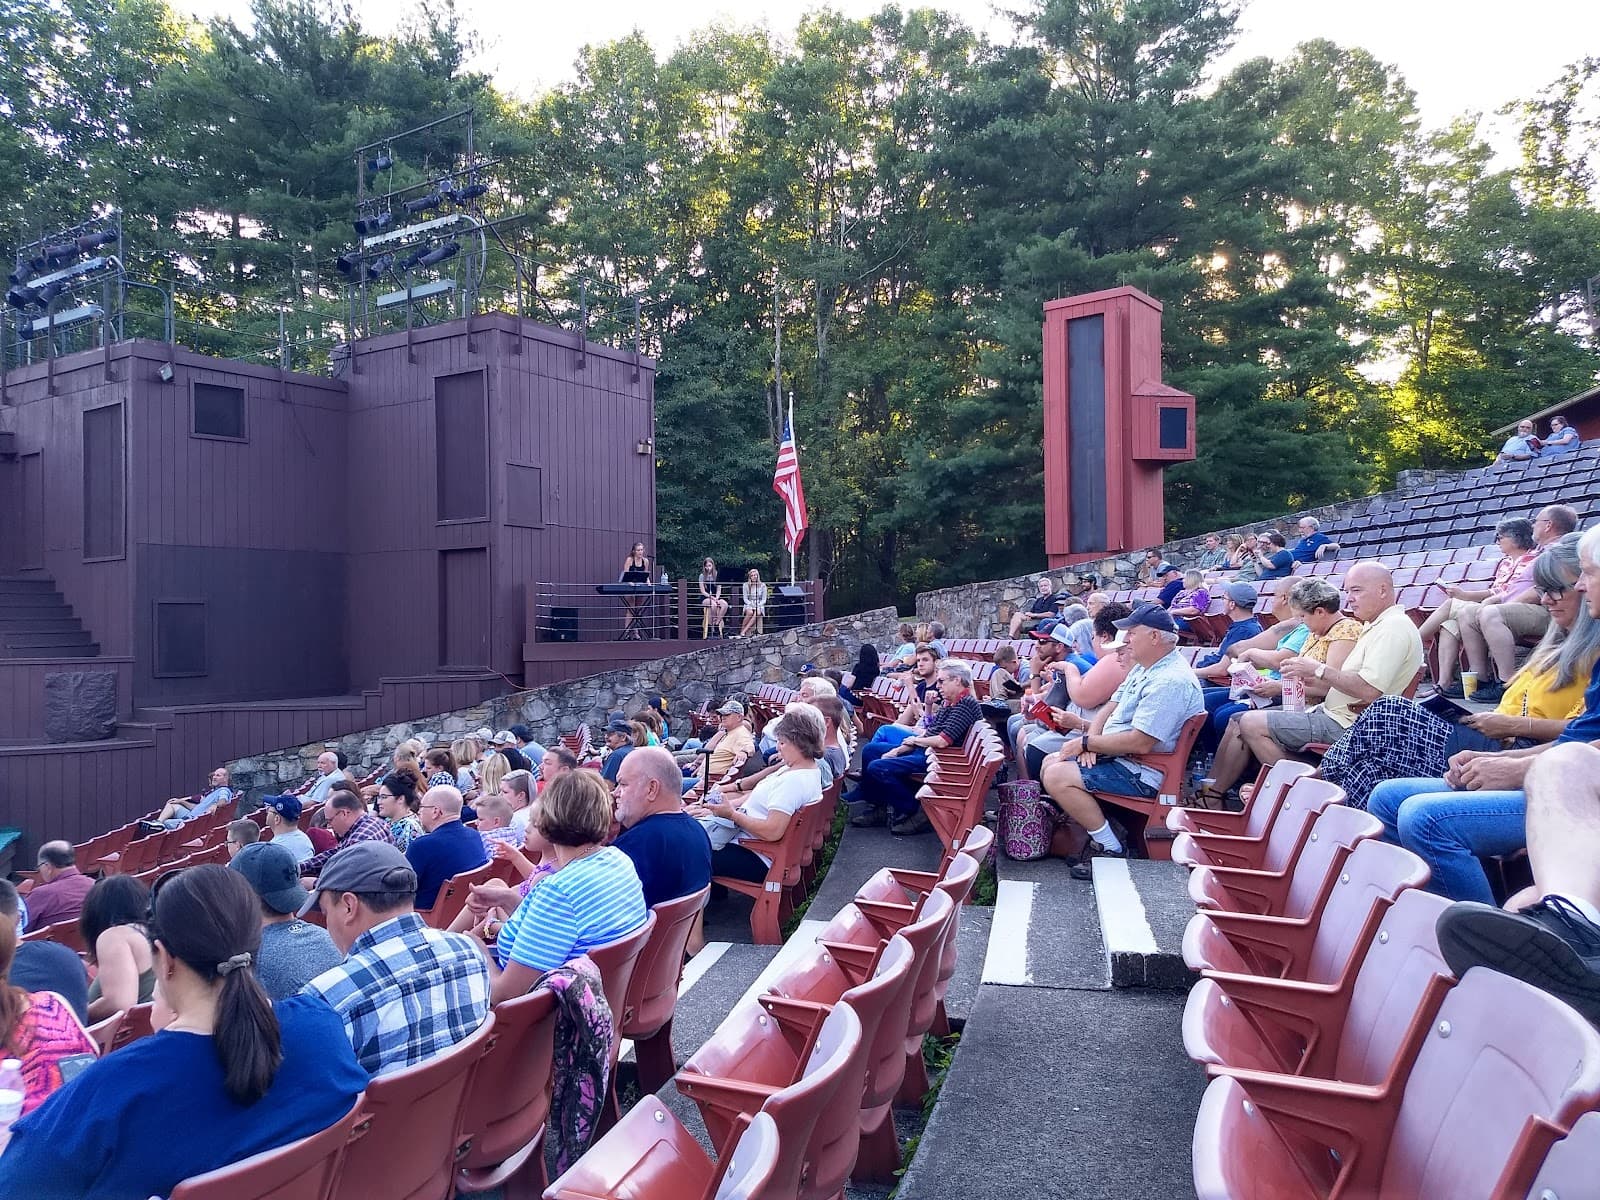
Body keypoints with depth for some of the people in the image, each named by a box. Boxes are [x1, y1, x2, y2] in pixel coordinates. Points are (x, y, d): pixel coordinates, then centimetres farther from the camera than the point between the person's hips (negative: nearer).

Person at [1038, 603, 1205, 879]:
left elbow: (1140, 742, -28)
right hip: (1117, 755, 11)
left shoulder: (1171, 681, -23)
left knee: (1057, 777, -21)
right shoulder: (1144, 669, 12)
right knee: (1051, 763, 10)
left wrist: (1086, 743, -17)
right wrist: (1091, 739, -6)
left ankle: (1112, 850, -8)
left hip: (1143, 773, -11)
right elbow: (1110, 708, 15)